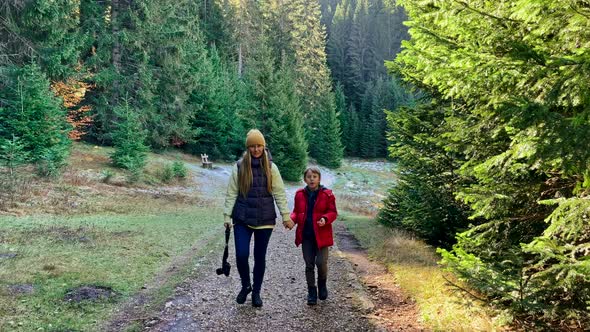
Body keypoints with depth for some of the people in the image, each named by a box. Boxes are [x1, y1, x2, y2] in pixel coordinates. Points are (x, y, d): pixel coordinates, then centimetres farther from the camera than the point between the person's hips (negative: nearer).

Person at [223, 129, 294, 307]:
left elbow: (279, 193, -1)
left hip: (265, 219, 1)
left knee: (260, 256, 9)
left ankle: (256, 291, 28)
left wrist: (286, 216, -5)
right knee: (241, 255, -8)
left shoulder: (271, 167, 0)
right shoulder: (239, 166, -1)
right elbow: (231, 193, 2)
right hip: (242, 219, 0)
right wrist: (227, 215, -2)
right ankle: (245, 285, 20)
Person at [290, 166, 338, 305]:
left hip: (321, 235, -2)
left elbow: (333, 212, -2)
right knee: (309, 265, 8)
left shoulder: (327, 194, -5)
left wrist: (325, 219, -23)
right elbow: (296, 212, 11)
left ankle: (322, 284, 25)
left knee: (321, 262, -6)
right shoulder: (300, 194, 3)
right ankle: (311, 292, 21)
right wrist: (292, 219, -10)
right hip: (306, 235, 3)